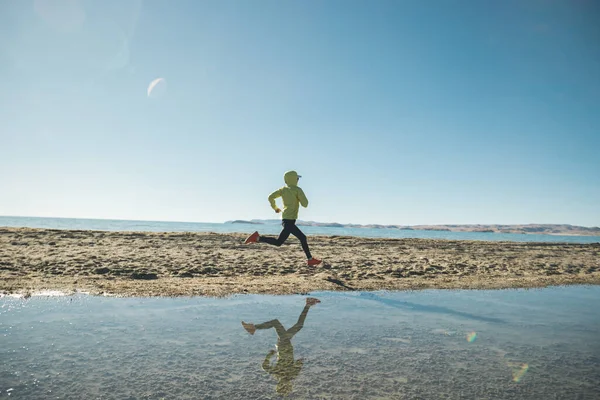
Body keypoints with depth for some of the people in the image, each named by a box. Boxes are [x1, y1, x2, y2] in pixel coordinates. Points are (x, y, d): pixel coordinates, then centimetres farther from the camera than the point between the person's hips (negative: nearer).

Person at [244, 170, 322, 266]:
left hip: (286, 218, 9)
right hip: (289, 220, -9)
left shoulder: (283, 189, 10)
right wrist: (302, 198, 10)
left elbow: (270, 197, 5)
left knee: (303, 238, 13)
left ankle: (310, 259, 17)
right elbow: (305, 204, -10)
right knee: (278, 242, -8)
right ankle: (257, 238, -10)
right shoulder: (297, 190, -8)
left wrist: (275, 208, 19)